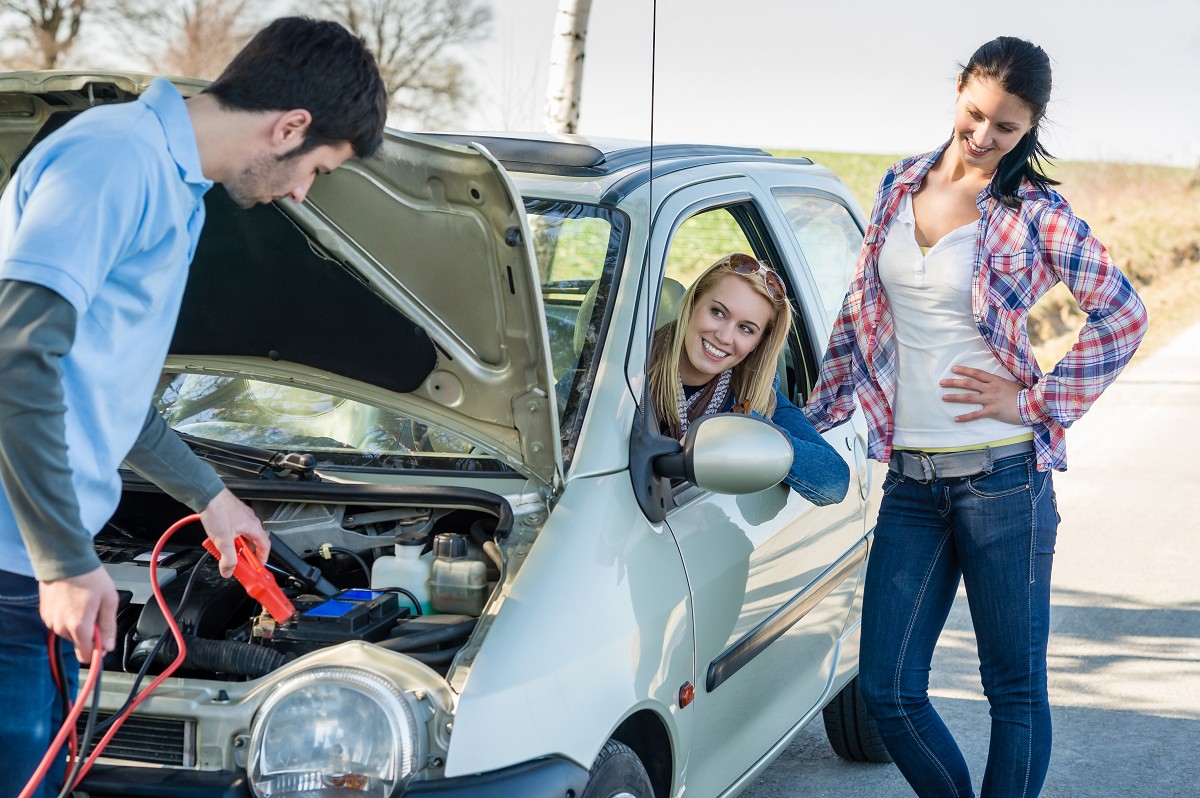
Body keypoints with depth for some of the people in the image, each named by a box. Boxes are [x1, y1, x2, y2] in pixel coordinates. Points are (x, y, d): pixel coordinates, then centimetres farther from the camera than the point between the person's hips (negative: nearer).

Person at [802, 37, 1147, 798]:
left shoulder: (1034, 213, -5)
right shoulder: (902, 185, 10)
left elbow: (1125, 315, -4)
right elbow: (860, 311, 18)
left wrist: (1036, 401, -9)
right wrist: (815, 414, 18)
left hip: (1001, 475, -5)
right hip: (911, 479, 5)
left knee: (1016, 688, 4)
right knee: (886, 689, 5)